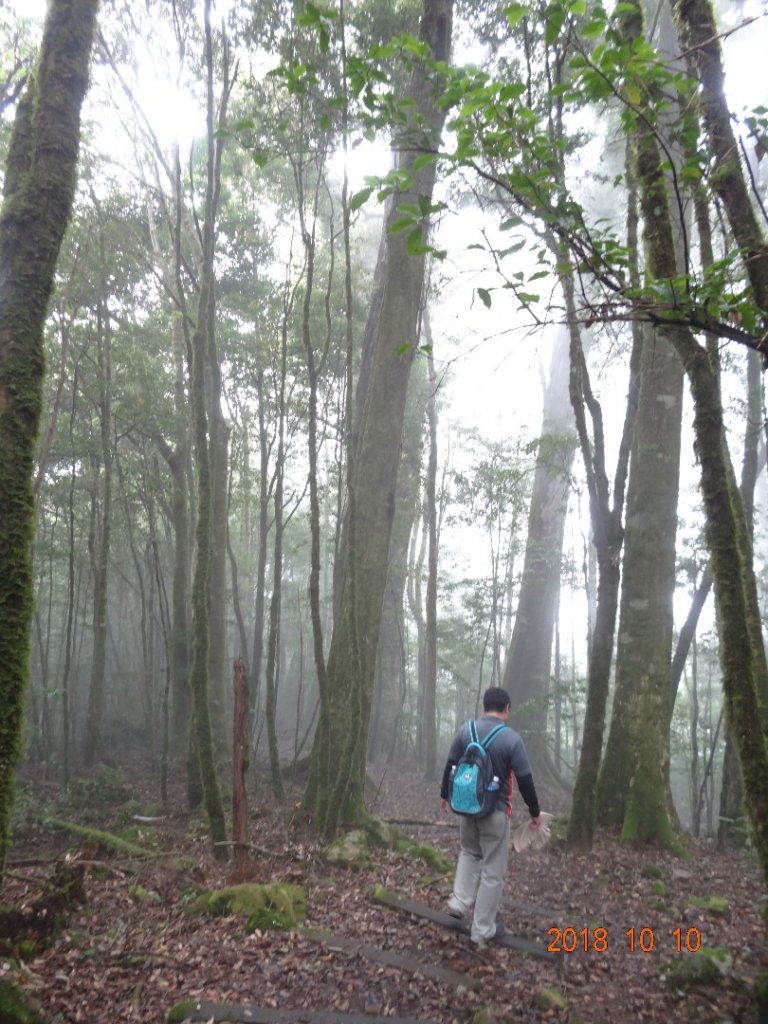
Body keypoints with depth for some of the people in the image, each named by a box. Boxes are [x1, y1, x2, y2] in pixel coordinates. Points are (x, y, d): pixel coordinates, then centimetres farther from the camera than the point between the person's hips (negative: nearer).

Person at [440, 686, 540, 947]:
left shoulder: (465, 730, -5)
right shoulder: (511, 739, -15)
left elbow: (450, 766, 4)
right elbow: (525, 780, -11)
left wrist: (444, 794, 19)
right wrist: (535, 812, 4)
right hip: (496, 812, -4)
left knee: (469, 852, 29)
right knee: (492, 871, 9)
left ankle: (460, 901, 18)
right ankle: (482, 929, 16)